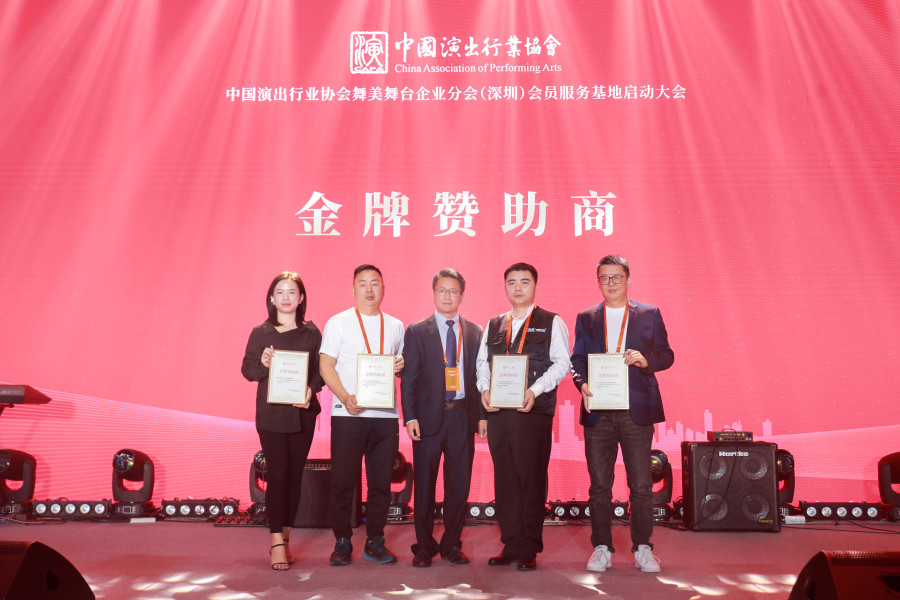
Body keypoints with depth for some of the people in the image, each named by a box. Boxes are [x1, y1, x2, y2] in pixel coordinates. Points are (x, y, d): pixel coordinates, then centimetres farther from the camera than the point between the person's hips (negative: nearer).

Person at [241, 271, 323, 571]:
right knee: (277, 473, -6)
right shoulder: (260, 332, 3)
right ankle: (278, 544, -1)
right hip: (271, 413, -2)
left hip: (303, 412, 2)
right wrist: (263, 364, -16)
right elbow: (247, 369, 4)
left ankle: (284, 538, 20)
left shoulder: (311, 332, 6)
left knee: (295, 474, 7)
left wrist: (311, 389, -13)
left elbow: (321, 370, 5)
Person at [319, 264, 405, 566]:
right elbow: (326, 365, -1)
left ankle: (375, 542, 17)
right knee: (343, 481, 0)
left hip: (386, 414, 3)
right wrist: (346, 398, -14)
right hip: (347, 414, -2)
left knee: (381, 481, 5)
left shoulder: (396, 326, 14)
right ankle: (342, 543, 13)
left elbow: (404, 366, 21)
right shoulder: (338, 322, 5)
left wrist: (402, 366, -4)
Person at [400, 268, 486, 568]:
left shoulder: (475, 332, 10)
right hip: (429, 416, -2)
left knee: (460, 485, 6)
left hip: (463, 416, 2)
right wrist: (410, 417, -8)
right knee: (424, 485, 5)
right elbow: (408, 377, 0)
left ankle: (451, 545, 21)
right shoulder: (417, 332, 4)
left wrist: (483, 414, 1)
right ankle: (424, 547, 19)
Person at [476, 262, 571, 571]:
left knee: (531, 479, -2)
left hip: (534, 410, -4)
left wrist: (535, 390, -18)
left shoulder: (552, 323, 5)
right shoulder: (493, 325, 18)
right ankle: (510, 545, 16)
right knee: (504, 479, 6)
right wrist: (485, 389, -4)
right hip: (498, 411, 4)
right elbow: (482, 362, 15)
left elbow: (561, 363, -5)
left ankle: (528, 550, 7)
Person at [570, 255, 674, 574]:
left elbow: (666, 355, 7)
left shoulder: (649, 314, 8)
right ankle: (602, 548, 16)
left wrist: (645, 360, -14)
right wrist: (583, 385, -10)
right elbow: (577, 359, 9)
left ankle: (643, 548, 15)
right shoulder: (586, 318, 12)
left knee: (641, 484, 2)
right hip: (597, 410, 1)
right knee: (599, 484, 6)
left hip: (636, 410, -1)